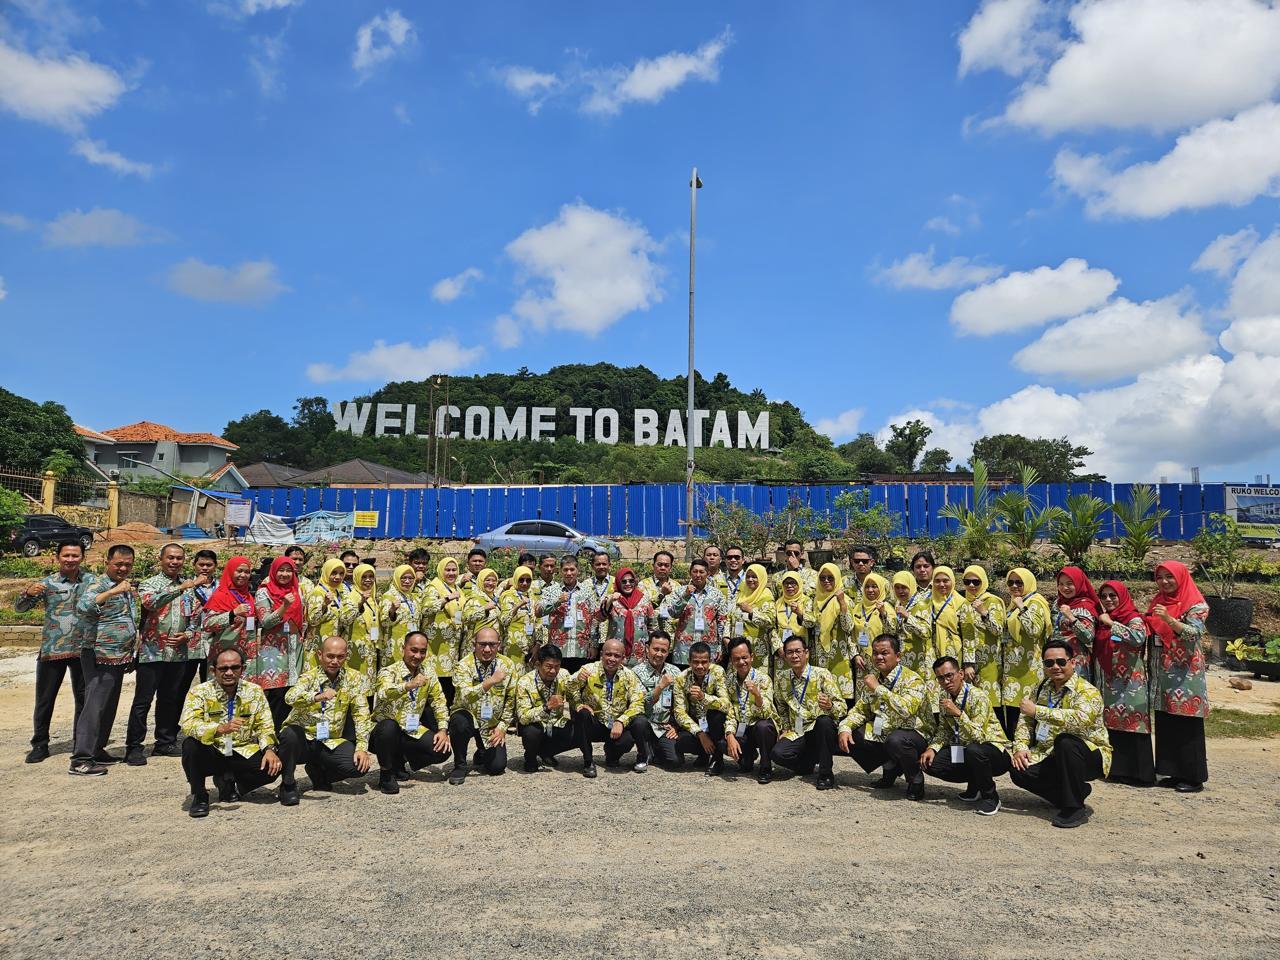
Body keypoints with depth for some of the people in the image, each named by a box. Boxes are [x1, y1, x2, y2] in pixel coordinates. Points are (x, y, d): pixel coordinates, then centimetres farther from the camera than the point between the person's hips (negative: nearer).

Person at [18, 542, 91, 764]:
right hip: (52, 650, -1)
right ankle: (40, 745, 20)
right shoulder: (48, 583, -2)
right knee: (45, 699, 6)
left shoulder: (91, 581, 4)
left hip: (82, 649, 2)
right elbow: (19, 607, -3)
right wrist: (28, 593, -24)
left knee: (84, 698, 9)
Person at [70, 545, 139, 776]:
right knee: (94, 705, -9)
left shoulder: (128, 588, 15)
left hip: (120, 657, 8)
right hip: (100, 656, -8)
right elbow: (82, 607, -32)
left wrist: (131, 653, 23)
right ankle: (81, 759, -7)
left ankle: (96, 749, 25)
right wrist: (113, 591, -39)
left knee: (109, 706, 14)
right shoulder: (98, 585, -11)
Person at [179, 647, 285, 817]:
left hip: (243, 753, 2)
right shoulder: (199, 692, -7)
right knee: (190, 745, -32)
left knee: (274, 765, -23)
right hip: (212, 754, -2)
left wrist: (269, 749, -18)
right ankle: (199, 796, -7)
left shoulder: (254, 691, 1)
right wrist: (221, 728, -39)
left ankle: (228, 781, 7)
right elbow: (188, 724, -23)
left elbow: (265, 726, 2)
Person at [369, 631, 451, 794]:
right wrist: (409, 685, -52)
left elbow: (439, 703, 8)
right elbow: (384, 693, -34)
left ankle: (400, 760, 13)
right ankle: (386, 773, -11)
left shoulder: (428, 676, 5)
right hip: (386, 731, -5)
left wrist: (443, 730, -6)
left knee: (443, 750, -14)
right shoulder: (388, 672, -13)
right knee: (389, 726, -38)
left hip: (412, 732, 5)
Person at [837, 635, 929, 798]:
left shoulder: (912, 679, -16)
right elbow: (860, 709, 8)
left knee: (896, 740, -37)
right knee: (849, 734, -8)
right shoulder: (872, 677, 5)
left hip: (911, 734, -7)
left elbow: (906, 709, -34)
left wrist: (878, 688, -30)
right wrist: (845, 728, -10)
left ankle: (916, 779, -6)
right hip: (882, 734, 7)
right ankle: (890, 768, 9)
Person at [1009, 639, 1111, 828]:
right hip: (1051, 756, 6)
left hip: (1089, 757, -6)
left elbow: (1079, 720, -35)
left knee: (1064, 741, -37)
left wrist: (1037, 711, -30)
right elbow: (1025, 720, 8)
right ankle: (1078, 792, 5)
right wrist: (1020, 747, -10)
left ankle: (1075, 809, -20)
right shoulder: (1042, 689, 7)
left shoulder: (1087, 691, -15)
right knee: (1018, 771, -18)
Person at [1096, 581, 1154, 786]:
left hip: (1130, 684, -6)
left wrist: (1110, 623, -21)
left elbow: (1139, 637, -27)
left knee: (1131, 724, -6)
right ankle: (1117, 769, 13)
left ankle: (1141, 774, -1)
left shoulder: (1134, 619, -5)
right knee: (1111, 726, 6)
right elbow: (1096, 650, 20)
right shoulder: (1102, 621, 14)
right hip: (1107, 684, 6)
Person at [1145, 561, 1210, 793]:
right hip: (1163, 674, 7)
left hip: (1186, 676, -7)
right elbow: (1150, 634, 21)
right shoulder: (1159, 602, 15)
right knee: (1165, 725, 7)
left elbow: (1195, 633, -18)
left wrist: (1169, 619, -31)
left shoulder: (1195, 605, -5)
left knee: (1187, 726, -4)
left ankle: (1194, 777, 4)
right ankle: (1174, 773, 15)